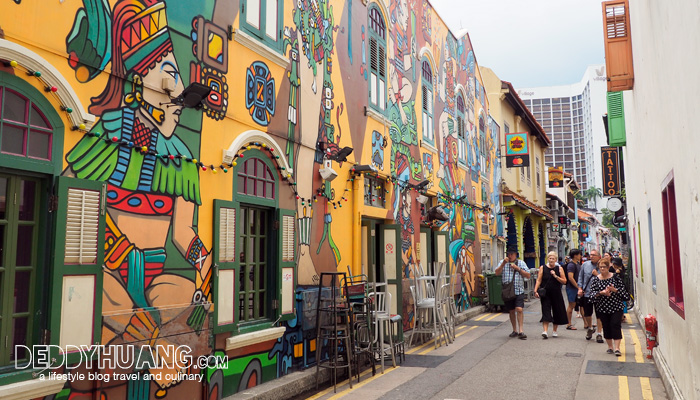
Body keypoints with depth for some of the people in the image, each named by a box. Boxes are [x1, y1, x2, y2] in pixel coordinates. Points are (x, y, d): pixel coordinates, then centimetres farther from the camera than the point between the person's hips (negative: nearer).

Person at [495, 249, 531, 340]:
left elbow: (528, 275, 1)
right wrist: (503, 264, -15)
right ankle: (514, 330, 21)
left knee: (519, 309, -15)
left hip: (519, 291, -2)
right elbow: (497, 273, -4)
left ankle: (520, 331, -11)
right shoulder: (503, 262, 8)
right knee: (511, 311, 9)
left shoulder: (521, 263, 7)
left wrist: (518, 268, -10)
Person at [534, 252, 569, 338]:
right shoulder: (542, 268, 3)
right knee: (546, 311, -9)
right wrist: (536, 290, -10)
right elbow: (539, 280, 0)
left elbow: (564, 281, 1)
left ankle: (554, 331, 24)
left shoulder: (559, 268, 5)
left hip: (556, 294, 2)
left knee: (557, 312, 9)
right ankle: (545, 331, -16)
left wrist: (556, 276, -13)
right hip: (545, 293, -2)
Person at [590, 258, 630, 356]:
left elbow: (623, 289, 0)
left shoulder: (615, 277, 0)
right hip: (602, 307, 2)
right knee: (606, 327, 7)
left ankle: (617, 348, -8)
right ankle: (610, 346, 20)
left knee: (616, 325, -9)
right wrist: (601, 292, -21)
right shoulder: (595, 279, 2)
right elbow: (592, 293, -4)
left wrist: (614, 290, -17)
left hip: (616, 307, -2)